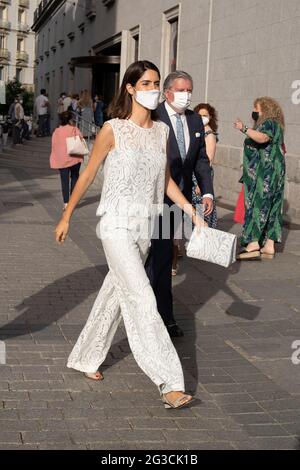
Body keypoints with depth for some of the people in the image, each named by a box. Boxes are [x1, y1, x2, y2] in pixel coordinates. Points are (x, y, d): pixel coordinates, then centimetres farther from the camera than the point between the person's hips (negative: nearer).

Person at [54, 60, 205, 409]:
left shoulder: (161, 131, 8)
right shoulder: (113, 130, -8)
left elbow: (165, 179, 16)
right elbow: (87, 175, 0)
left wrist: (190, 210, 6)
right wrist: (66, 217, 5)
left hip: (144, 227, 6)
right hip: (117, 226, -6)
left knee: (114, 295, 16)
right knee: (142, 300, -12)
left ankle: (85, 358, 34)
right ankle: (170, 384, -12)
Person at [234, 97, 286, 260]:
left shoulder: (270, 123, -10)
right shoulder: (271, 125, 21)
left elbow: (263, 138, -32)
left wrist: (244, 129, -35)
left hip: (265, 173, -10)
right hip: (271, 173, 10)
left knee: (257, 205, -13)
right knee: (270, 208, 7)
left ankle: (253, 245, -19)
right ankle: (269, 247, 7)